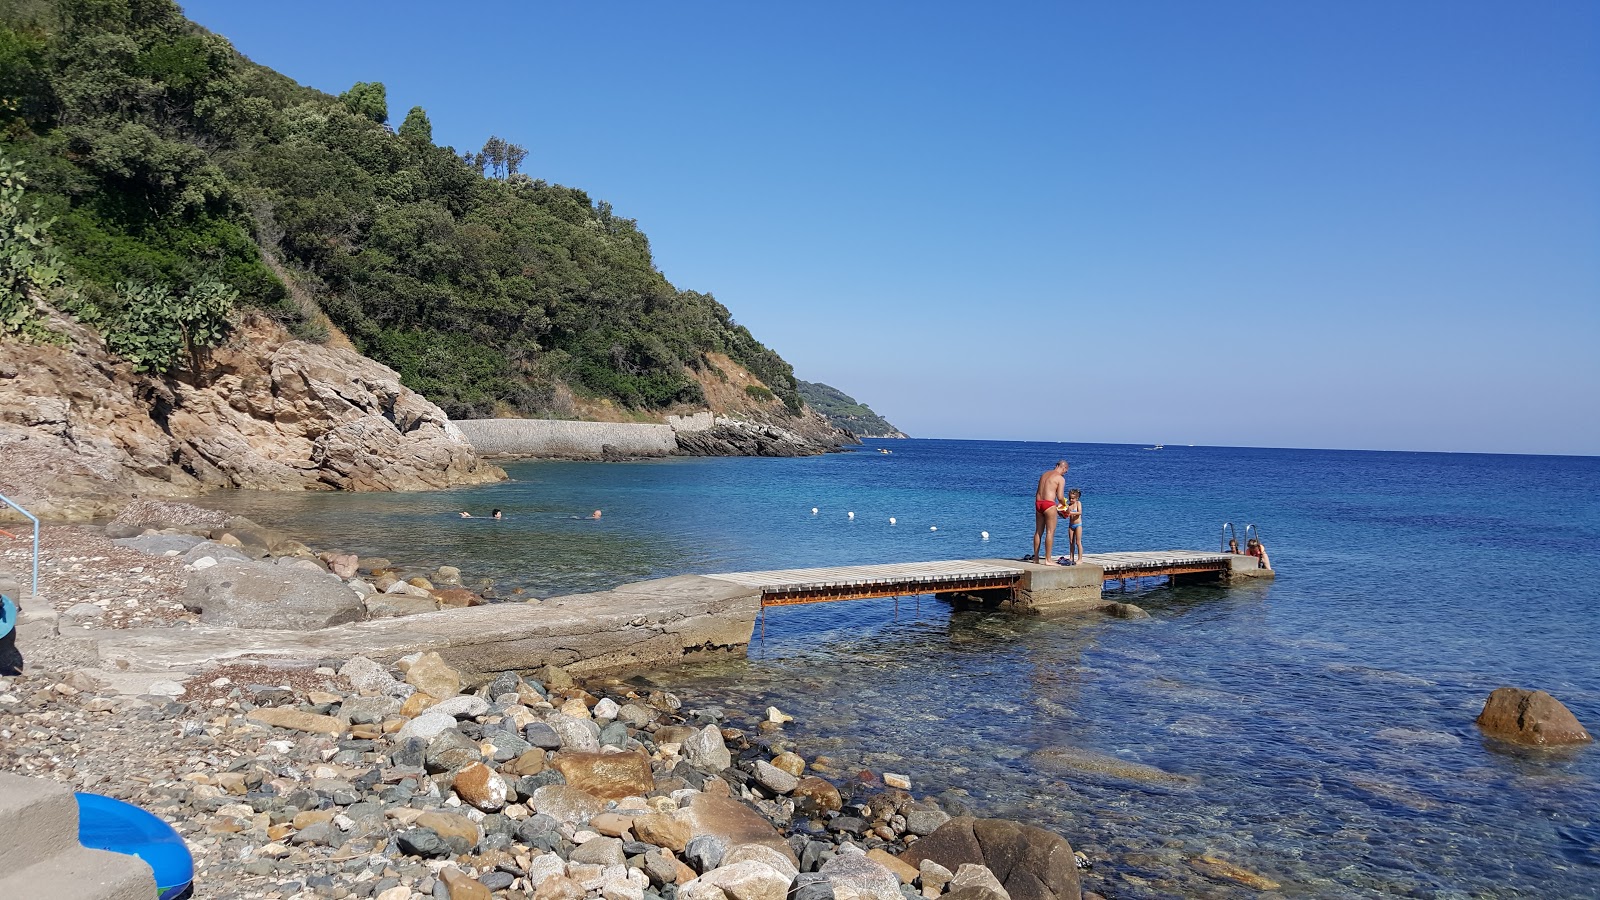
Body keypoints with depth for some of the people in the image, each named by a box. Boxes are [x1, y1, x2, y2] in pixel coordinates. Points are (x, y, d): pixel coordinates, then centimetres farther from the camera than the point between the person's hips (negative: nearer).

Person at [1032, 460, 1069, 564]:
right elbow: (1060, 497, -12)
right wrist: (1064, 504, 10)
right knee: (1050, 532, -3)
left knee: (1038, 531, 13)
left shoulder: (1044, 475, 18)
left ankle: (1036, 557, 17)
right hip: (1049, 504, -7)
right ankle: (1048, 559, -5)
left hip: (1038, 503, 7)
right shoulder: (1060, 478, -4)